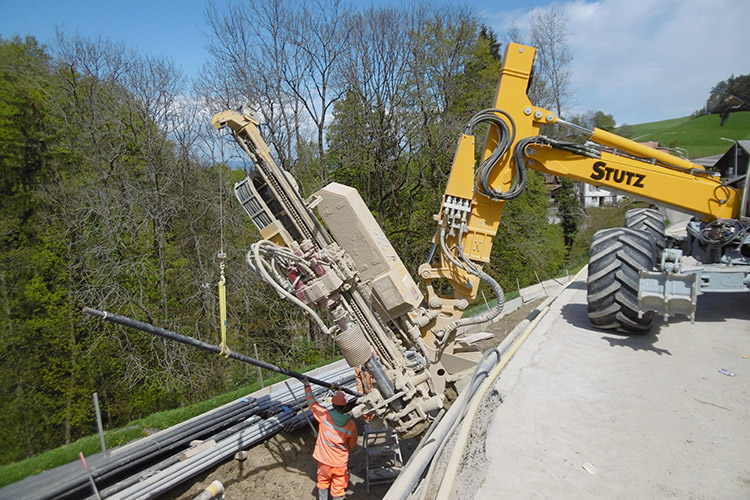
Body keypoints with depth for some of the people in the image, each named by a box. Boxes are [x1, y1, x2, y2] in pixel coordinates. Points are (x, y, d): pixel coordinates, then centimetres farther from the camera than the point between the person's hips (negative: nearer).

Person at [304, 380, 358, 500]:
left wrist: (307, 386, 7)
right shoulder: (351, 425, -18)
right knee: (338, 489, 17)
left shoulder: (324, 416, -22)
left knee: (323, 482, 26)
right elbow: (352, 447, -2)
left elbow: (312, 402, -6)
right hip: (341, 463, -1)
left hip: (324, 460, 1)